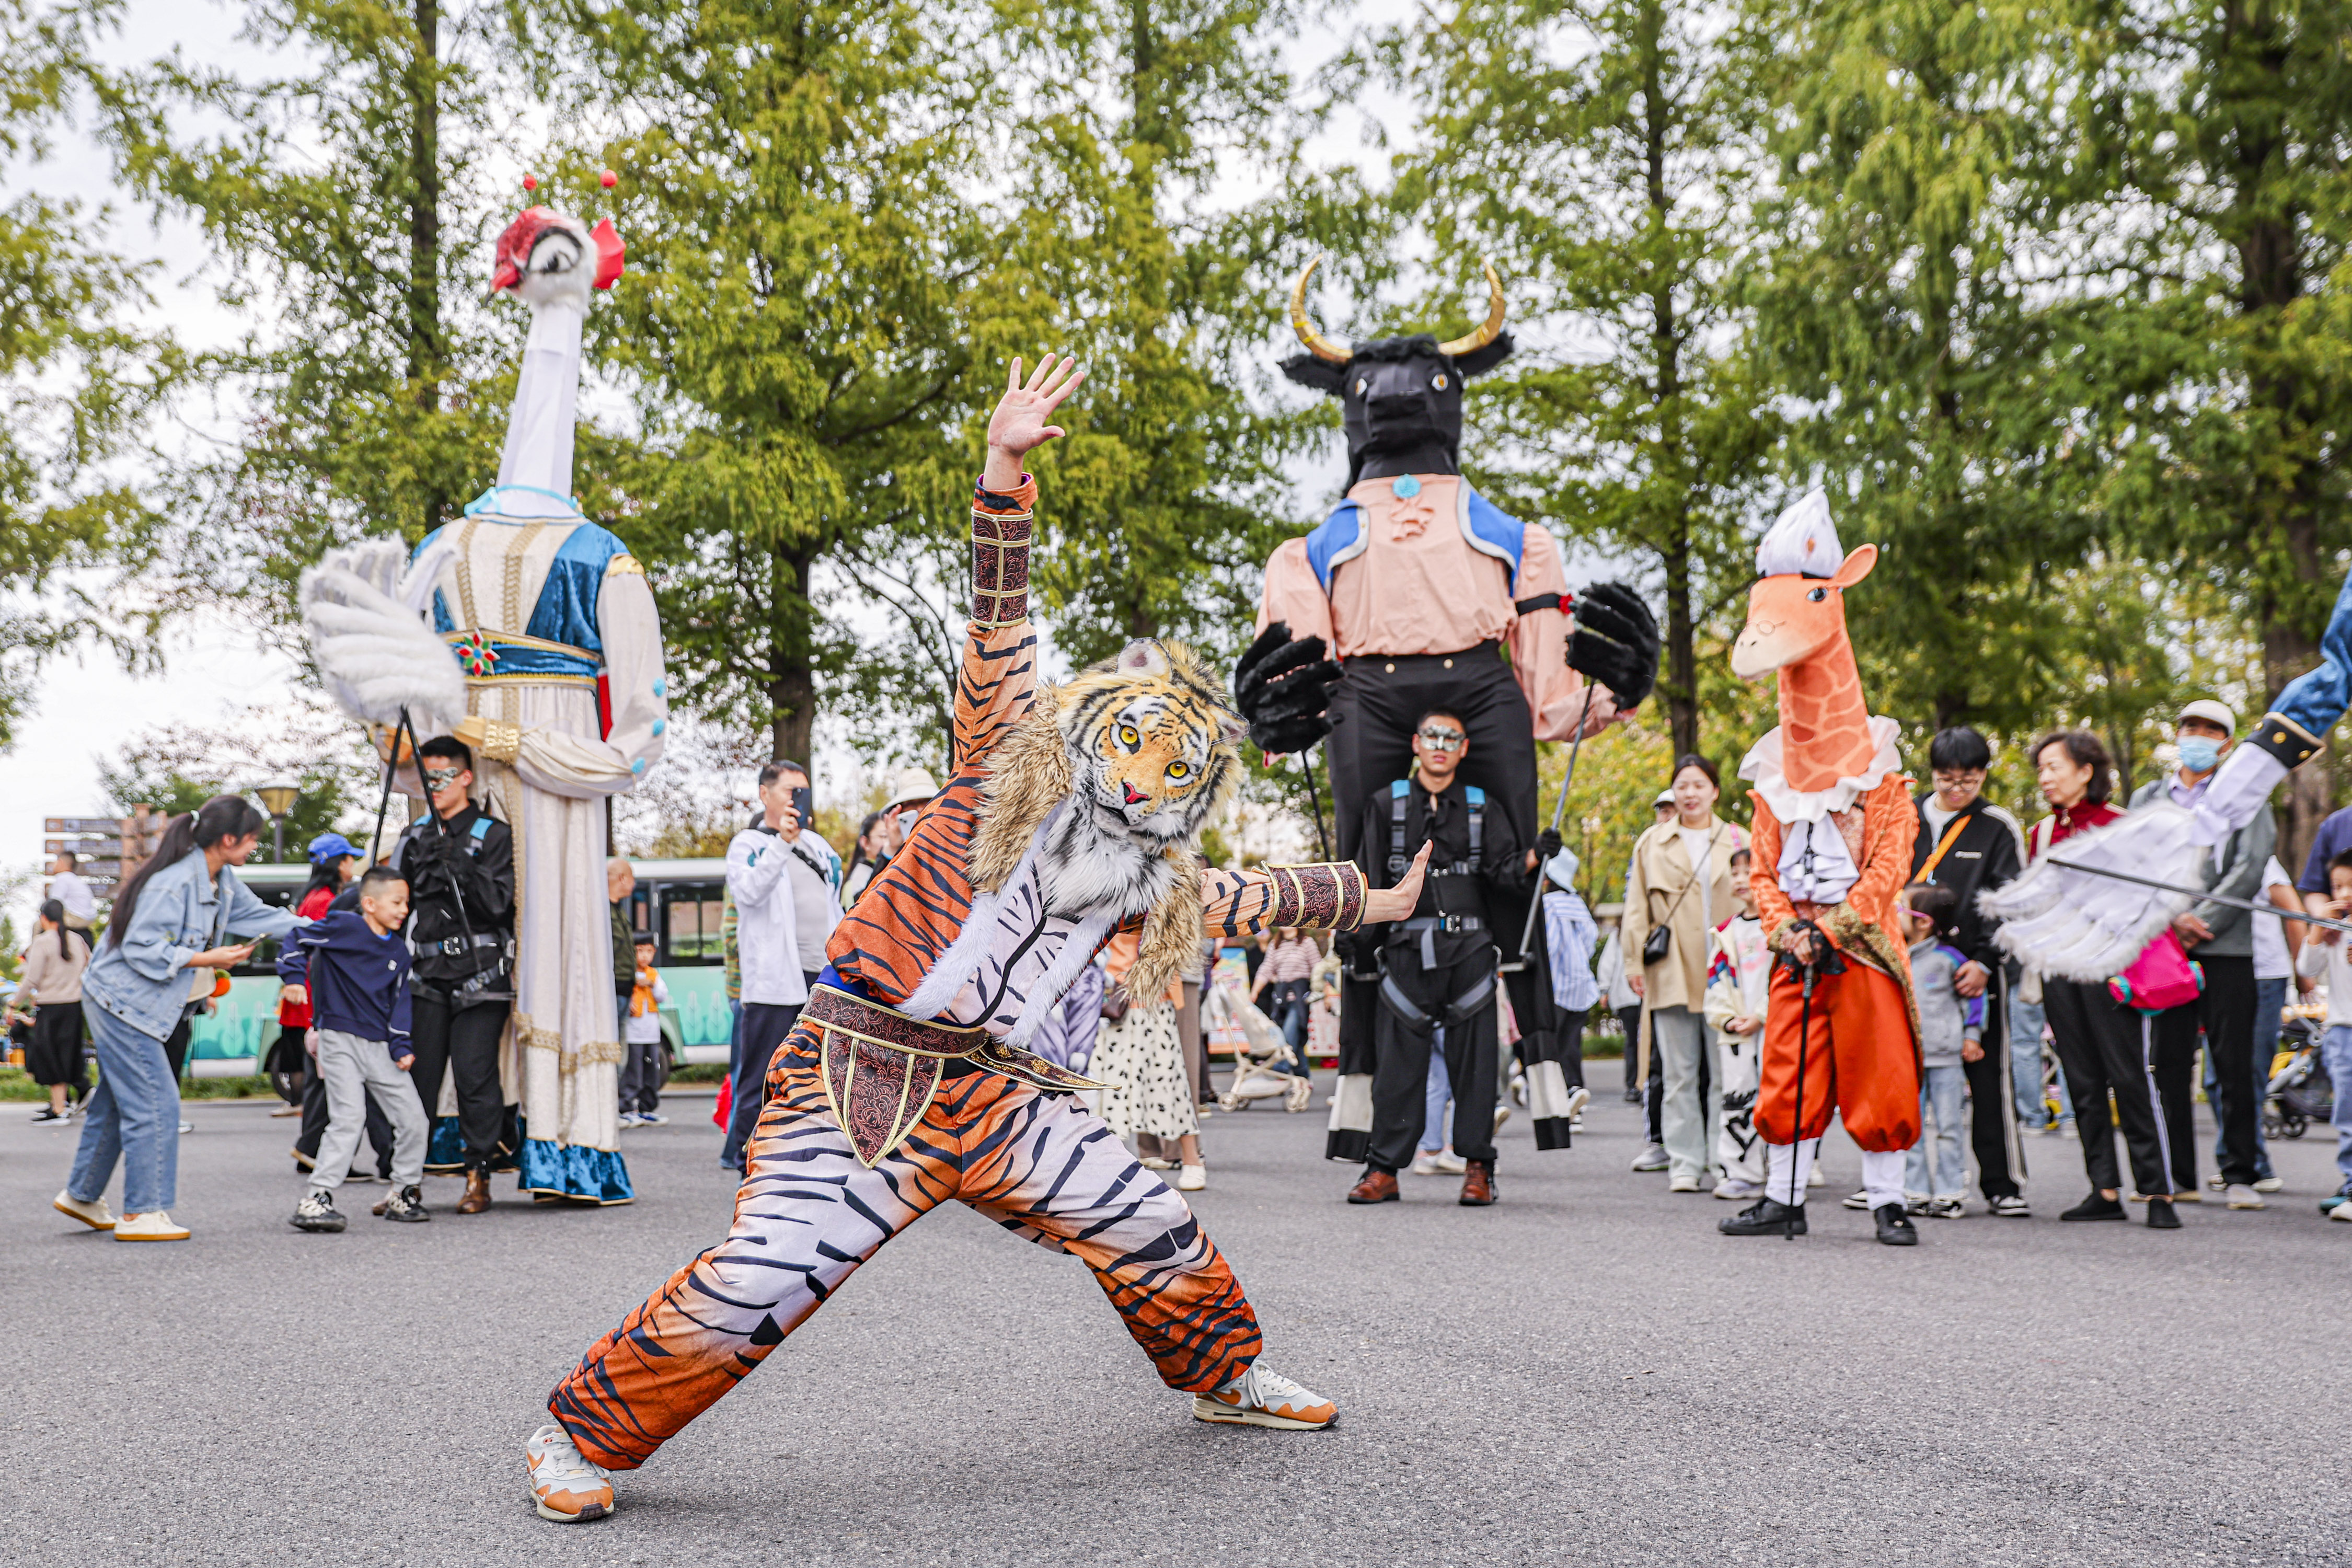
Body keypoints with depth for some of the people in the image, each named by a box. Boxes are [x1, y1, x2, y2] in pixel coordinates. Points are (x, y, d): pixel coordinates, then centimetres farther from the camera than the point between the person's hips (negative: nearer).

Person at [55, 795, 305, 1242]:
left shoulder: (222, 881, 6)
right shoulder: (173, 883, -24)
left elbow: (256, 914, 19)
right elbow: (141, 950, -26)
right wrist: (207, 959, -20)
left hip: (121, 1005, 10)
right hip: (121, 1002, -10)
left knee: (117, 1101, 19)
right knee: (155, 1105, -8)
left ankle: (82, 1196, 32)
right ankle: (141, 1214, -2)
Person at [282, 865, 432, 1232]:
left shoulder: (399, 951, 10)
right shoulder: (343, 926, -7)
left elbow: (399, 1001, 12)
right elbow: (297, 941, 0)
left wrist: (402, 1047, 3)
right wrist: (294, 978, -11)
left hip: (380, 1044, 6)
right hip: (340, 1038, -6)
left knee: (413, 1117, 4)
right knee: (348, 1117, -16)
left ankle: (404, 1192, 19)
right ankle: (317, 1198, -14)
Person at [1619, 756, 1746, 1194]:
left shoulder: (1737, 841, 11)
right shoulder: (1652, 844, 13)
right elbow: (1637, 908, 12)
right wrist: (1636, 961, 3)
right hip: (1671, 974, 1)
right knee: (1679, 1074, 1)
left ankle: (1722, 1163, 4)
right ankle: (1684, 1164, 5)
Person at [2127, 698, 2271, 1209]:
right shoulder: (2147, 798, 17)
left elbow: (2249, 870, -2)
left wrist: (2201, 923, -11)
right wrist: (2173, 917, -9)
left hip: (2226, 946, -2)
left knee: (2235, 1065, -3)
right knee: (2169, 1063, 2)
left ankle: (2240, 1176, 4)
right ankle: (2177, 1177, 8)